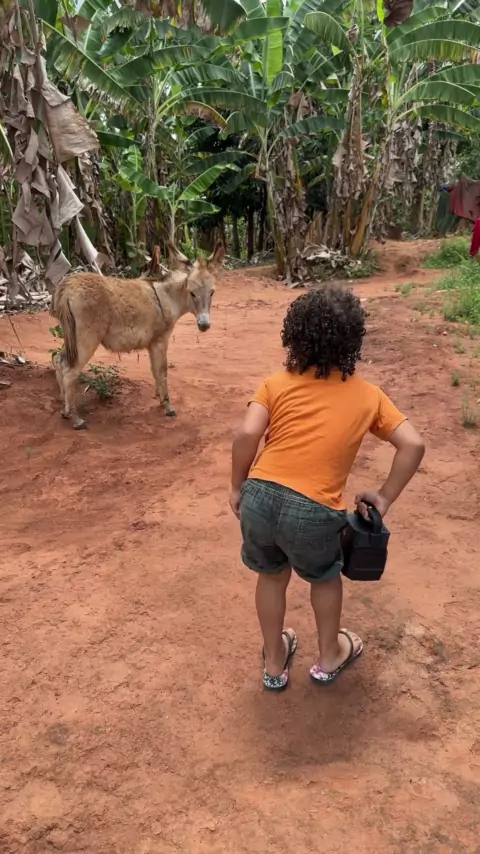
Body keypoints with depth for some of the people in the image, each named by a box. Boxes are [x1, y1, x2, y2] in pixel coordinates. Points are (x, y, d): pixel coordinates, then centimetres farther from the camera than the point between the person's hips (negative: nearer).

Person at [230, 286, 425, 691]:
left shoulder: (278, 384, 4)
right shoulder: (368, 395, 7)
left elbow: (247, 435, -9)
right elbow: (414, 445, 1)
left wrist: (238, 487, 4)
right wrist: (384, 497, 10)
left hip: (260, 498, 2)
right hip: (313, 513, -1)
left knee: (272, 575, 29)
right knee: (325, 576, 30)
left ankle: (275, 664, 49)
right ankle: (329, 657, 51)